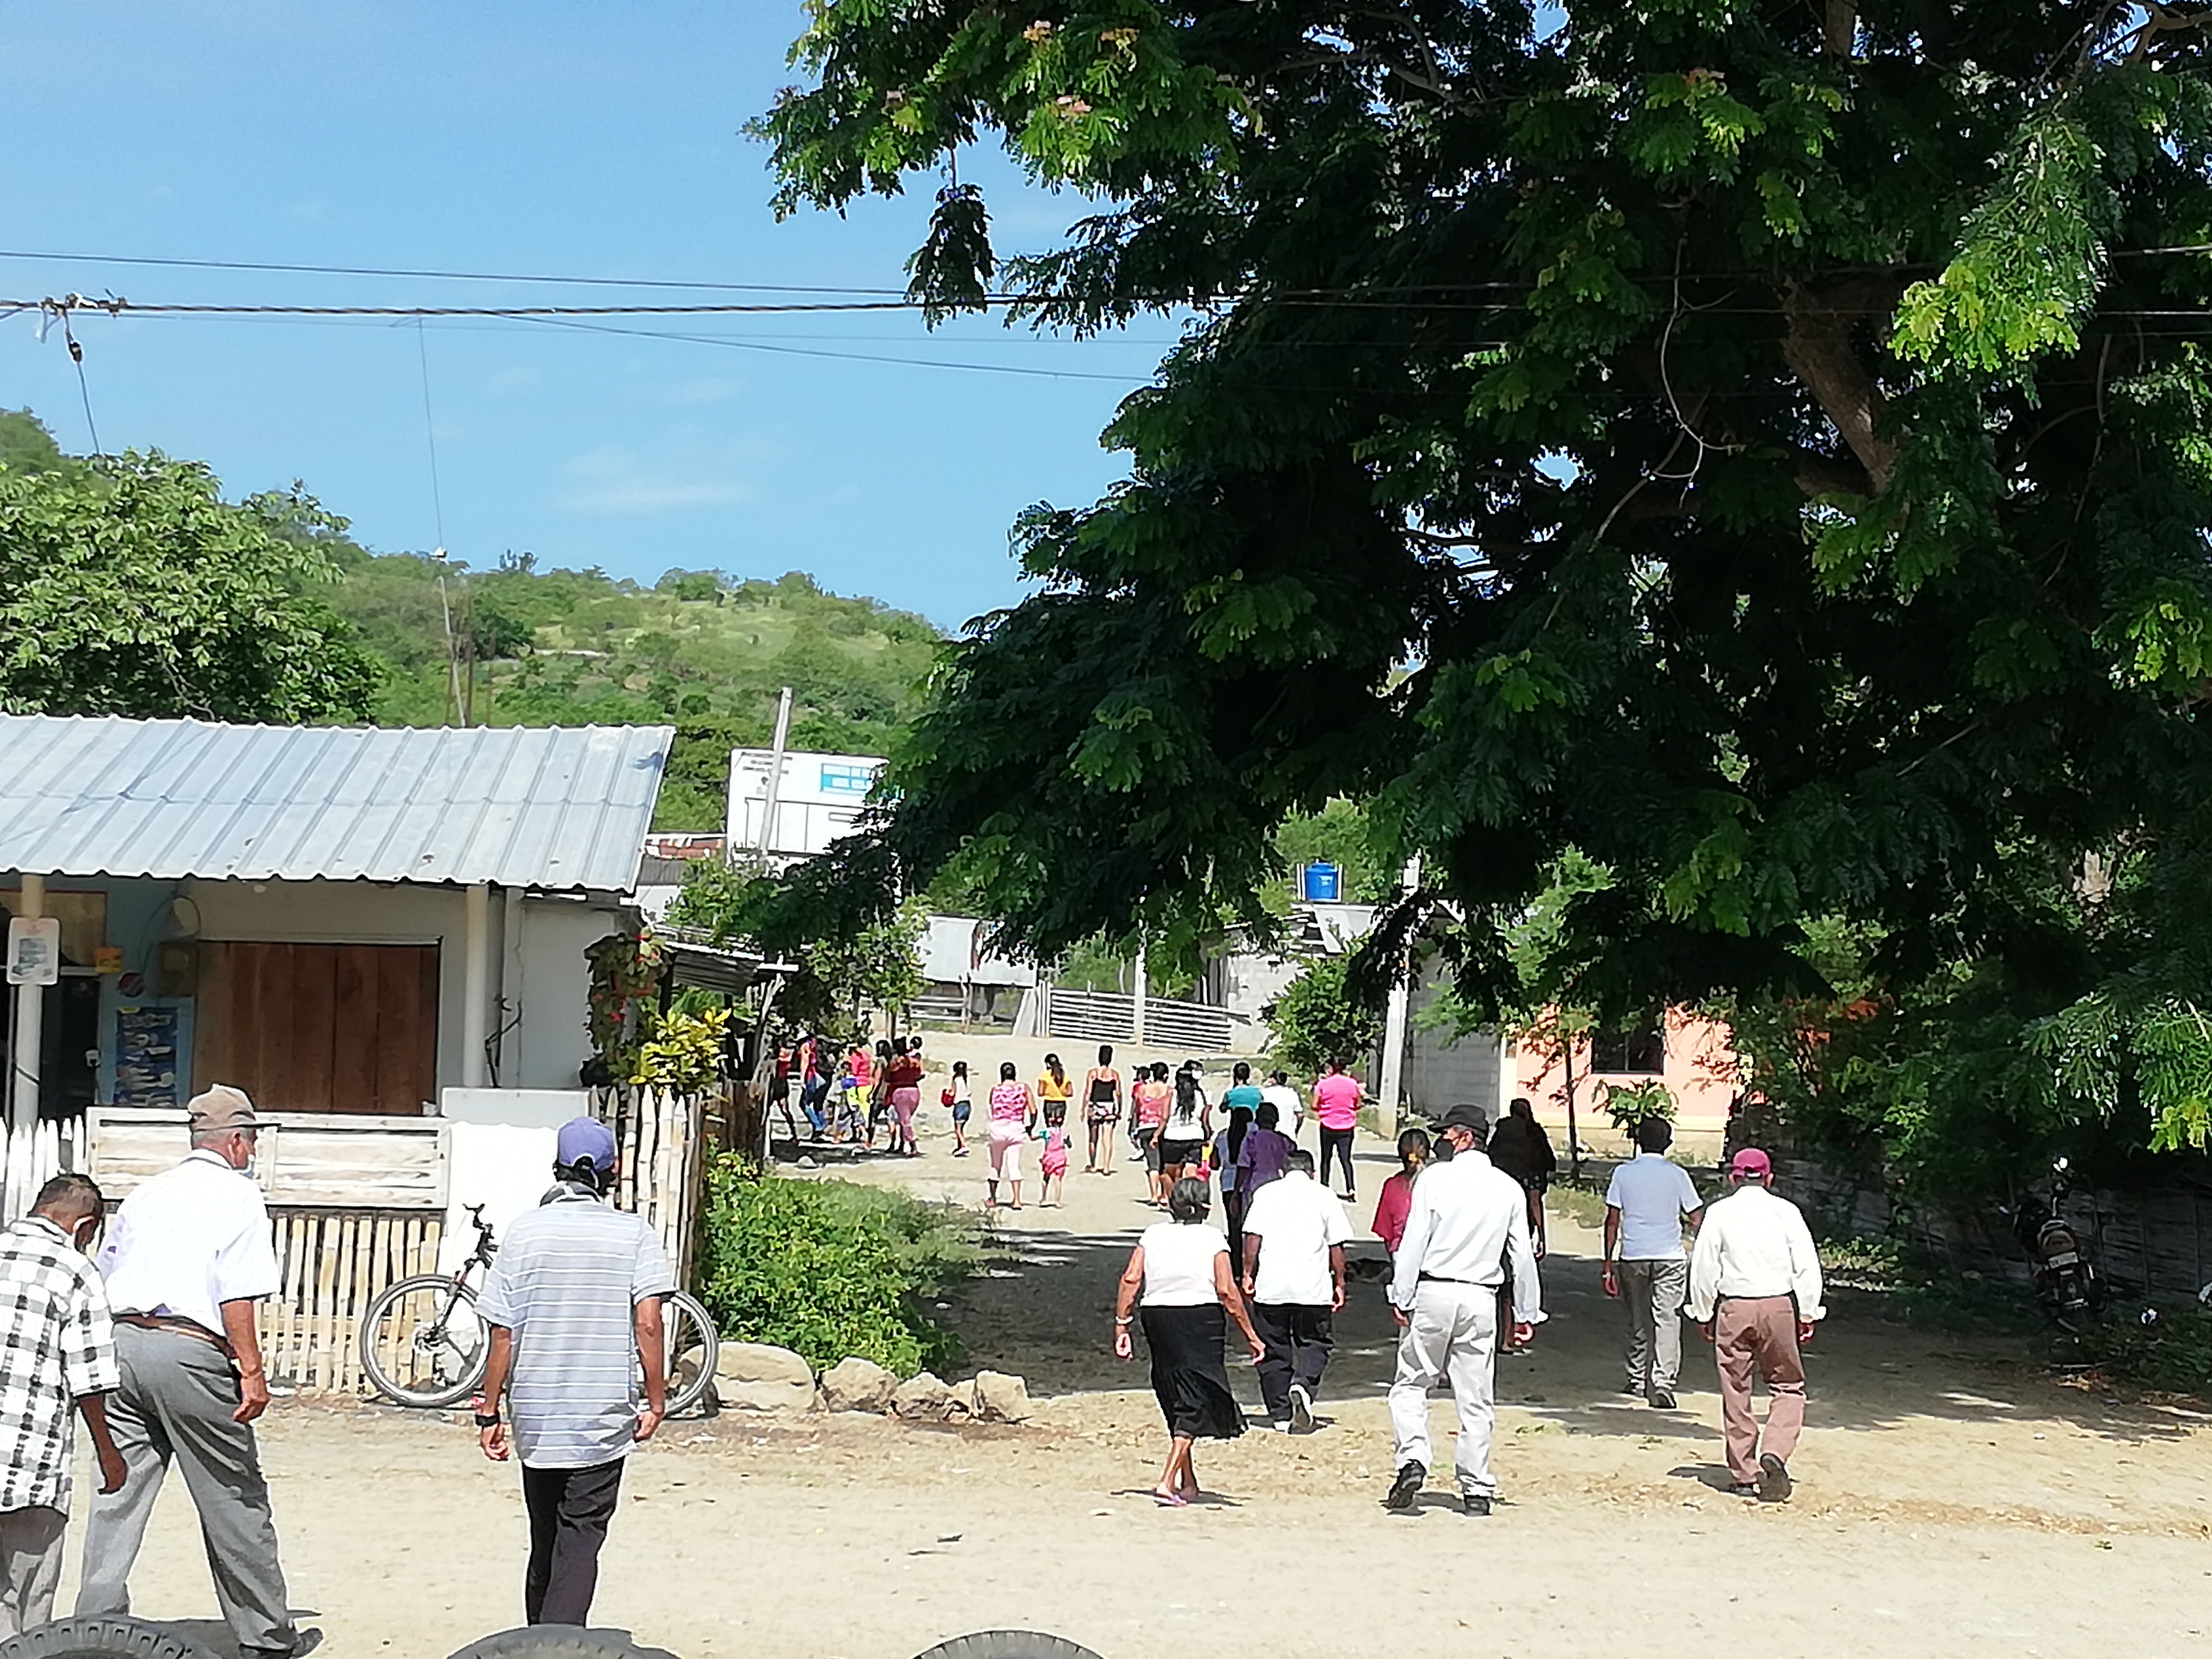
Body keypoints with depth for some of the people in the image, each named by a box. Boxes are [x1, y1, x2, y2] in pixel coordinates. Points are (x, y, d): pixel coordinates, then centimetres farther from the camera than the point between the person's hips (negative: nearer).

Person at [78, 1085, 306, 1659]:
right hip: (189, 1353, -6)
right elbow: (237, 1294, -11)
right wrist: (252, 1370, -11)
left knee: (117, 1498, 9)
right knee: (235, 1500, 4)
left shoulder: (147, 1193, 19)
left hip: (123, 1341, 6)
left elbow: (102, 1277, 20)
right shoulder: (238, 1194, 0)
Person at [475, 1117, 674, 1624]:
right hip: (603, 1420, -2)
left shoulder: (522, 1232, 0)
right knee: (579, 1543, -2)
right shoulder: (634, 1232, -4)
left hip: (536, 1421, 2)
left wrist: (490, 1413, 7)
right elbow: (648, 1324, -12)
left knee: (544, 1544, 17)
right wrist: (656, 1402, -2)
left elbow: (502, 1338, 0)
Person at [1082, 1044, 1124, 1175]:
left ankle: (1093, 1166, 15)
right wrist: (1119, 1111, 9)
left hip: (1095, 1107, -1)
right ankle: (1106, 1168, 2)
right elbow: (1118, 1094, 0)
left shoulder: (1092, 1073, -5)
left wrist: (1084, 1110, 0)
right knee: (1108, 1140, 4)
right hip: (1110, 1108, 1)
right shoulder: (1116, 1075, -2)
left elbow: (1087, 1093, -5)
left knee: (1094, 1139, 12)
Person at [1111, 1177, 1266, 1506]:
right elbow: (1227, 1291, -9)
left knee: (1175, 1400, 18)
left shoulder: (1153, 1235, 5)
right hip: (1202, 1320, -4)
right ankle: (1168, 1481, -14)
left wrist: (1121, 1325, -1)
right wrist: (1250, 1335, -4)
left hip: (1158, 1317, 4)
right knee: (1194, 1403, 0)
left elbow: (1130, 1279, -4)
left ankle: (1188, 1482, 27)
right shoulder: (1212, 1238, -3)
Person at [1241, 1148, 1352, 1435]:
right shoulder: (1325, 1196, 6)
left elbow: (1253, 1236, 0)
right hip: (1313, 1287, -1)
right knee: (1314, 1344, 9)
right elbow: (1337, 1246, 4)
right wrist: (1339, 1282, 11)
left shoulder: (1267, 1193, 7)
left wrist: (1249, 1274, 7)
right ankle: (1303, 1385, -19)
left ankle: (1281, 1414, 10)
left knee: (1275, 1350, 9)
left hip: (1271, 1286, 1)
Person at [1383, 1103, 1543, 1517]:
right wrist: (1527, 1312, 15)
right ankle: (1477, 1490, 8)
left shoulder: (1435, 1177, -4)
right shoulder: (1509, 1188, 7)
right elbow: (1523, 1255, 9)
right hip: (1481, 1300, 3)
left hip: (1433, 1294, -3)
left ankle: (1413, 1458, -13)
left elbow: (1414, 1241, -8)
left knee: (1410, 1384, 7)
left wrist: (1402, 1297, -5)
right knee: (1476, 1398, 6)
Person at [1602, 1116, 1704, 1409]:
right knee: (1667, 1319, -4)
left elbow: (1612, 1221, 2)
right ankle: (1662, 1382, -16)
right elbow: (1695, 1220, 3)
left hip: (1632, 1256, 2)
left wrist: (1608, 1263, 6)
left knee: (1638, 1320, 15)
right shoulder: (1677, 1175, 0)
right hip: (1670, 1256, -2)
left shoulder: (1623, 1173, 3)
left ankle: (1638, 1380, 24)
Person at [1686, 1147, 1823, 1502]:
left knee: (1736, 1393, 8)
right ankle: (1775, 1453, -12)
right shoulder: (1786, 1212, 1)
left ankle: (1743, 1475, 11)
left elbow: (1704, 1268, 1)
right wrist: (1808, 1314, 8)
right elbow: (1807, 1267, 0)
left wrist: (1703, 1314, 12)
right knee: (1788, 1387, 11)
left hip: (1733, 1310, 0)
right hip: (1779, 1306, 0)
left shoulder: (1719, 1213, 0)